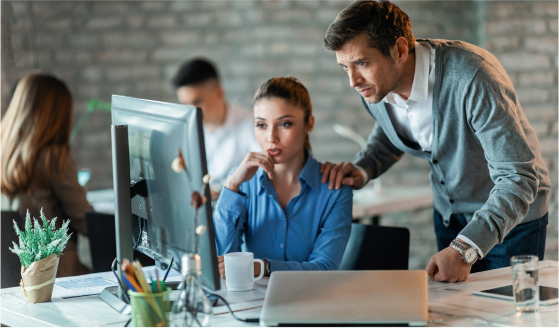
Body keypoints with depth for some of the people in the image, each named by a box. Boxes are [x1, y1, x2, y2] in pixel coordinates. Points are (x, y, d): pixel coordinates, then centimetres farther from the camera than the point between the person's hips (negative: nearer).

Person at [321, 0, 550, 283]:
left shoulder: (471, 77, -36)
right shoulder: (372, 84, -15)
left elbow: (519, 178, -37)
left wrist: (465, 249, -47)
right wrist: (362, 170, -13)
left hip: (513, 213, -5)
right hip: (448, 214, 6)